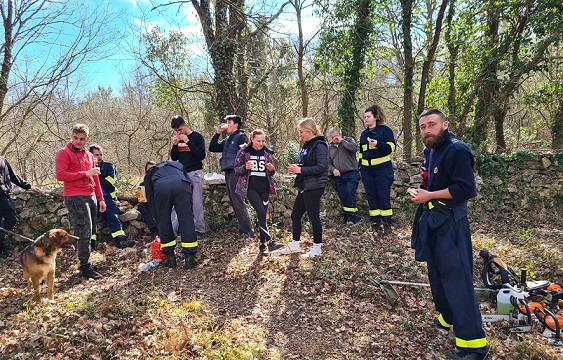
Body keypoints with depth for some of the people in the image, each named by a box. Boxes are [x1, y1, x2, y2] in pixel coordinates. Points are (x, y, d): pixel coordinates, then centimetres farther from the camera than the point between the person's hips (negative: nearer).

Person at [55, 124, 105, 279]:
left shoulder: (89, 155, 18)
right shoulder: (64, 153, -2)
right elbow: (60, 175, -14)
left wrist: (100, 198, 17)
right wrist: (85, 174, -16)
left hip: (91, 197, 7)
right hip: (75, 198, -7)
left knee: (90, 233, 10)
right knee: (84, 233, -9)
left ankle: (85, 263, 20)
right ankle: (85, 268, -1)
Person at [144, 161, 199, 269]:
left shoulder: (150, 173, 39)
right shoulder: (177, 165, 42)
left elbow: (150, 199, 33)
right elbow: (189, 183, 27)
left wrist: (158, 218, 38)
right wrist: (190, 210, 27)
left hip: (160, 188, 0)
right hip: (180, 186, 0)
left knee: (164, 224, 15)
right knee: (187, 222, 5)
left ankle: (170, 258, 20)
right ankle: (189, 258, 6)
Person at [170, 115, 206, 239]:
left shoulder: (197, 137, -2)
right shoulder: (178, 139, 14)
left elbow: (202, 155, -11)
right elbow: (174, 158, 13)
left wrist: (189, 142, -17)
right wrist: (174, 145, -3)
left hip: (195, 173, -5)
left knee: (197, 203, -6)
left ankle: (199, 230, -1)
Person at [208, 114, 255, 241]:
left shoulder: (241, 137, -5)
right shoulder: (227, 140, 21)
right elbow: (212, 148, 21)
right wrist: (218, 133, 14)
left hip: (236, 173, -9)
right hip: (228, 173, 9)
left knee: (238, 203, -11)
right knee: (234, 203, 11)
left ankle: (249, 232, -8)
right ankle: (243, 229, 18)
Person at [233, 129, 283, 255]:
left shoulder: (267, 153, 9)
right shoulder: (243, 152, 0)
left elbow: (271, 173, 17)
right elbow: (236, 170, 1)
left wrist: (271, 169, -7)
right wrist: (245, 167, -19)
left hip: (264, 187, 4)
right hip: (250, 187, -4)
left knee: (262, 215, 4)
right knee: (261, 212, -20)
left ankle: (263, 245, 13)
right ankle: (270, 241, -18)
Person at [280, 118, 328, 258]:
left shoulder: (319, 146, -14)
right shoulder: (306, 145, 13)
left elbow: (322, 167, -22)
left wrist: (300, 170, -21)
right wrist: (296, 167, 1)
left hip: (314, 187, -10)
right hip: (304, 187, 10)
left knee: (313, 217, 0)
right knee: (295, 215, 14)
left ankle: (317, 249, 15)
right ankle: (295, 245, 29)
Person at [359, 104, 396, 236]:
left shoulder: (385, 130, -2)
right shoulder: (363, 134, 17)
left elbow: (391, 147, -11)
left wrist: (378, 144, -26)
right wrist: (360, 165, 17)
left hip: (382, 168, -6)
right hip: (367, 170, 6)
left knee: (383, 196, -4)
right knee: (371, 196, 6)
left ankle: (386, 224, 4)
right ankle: (376, 223, 14)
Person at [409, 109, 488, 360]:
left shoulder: (457, 150, -17)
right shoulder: (431, 150, 11)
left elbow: (466, 189, -23)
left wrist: (430, 195, -21)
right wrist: (422, 192, 8)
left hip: (450, 223, -10)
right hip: (432, 220, 10)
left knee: (457, 279, -8)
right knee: (437, 273, 20)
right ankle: (449, 317, 39)